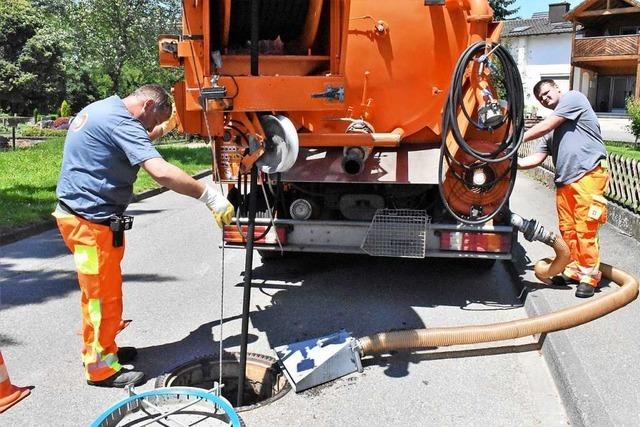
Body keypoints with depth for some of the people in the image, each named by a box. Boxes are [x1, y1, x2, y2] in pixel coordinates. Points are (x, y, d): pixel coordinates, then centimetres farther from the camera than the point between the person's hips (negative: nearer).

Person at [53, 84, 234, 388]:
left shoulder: (98, 110, 14)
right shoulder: (121, 122, -19)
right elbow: (161, 172, -31)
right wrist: (209, 196, -29)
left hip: (79, 214, 10)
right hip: (92, 221, -10)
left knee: (98, 290, 20)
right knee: (104, 294, 1)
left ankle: (101, 348, 35)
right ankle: (101, 368, 14)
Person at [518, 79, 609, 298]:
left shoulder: (573, 98, 4)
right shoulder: (551, 130, 25)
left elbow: (545, 127, -5)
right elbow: (536, 158, 16)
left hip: (588, 175, -8)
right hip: (564, 180, 8)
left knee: (585, 230, -7)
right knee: (567, 229, 9)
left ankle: (589, 276, 4)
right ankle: (574, 270, 22)